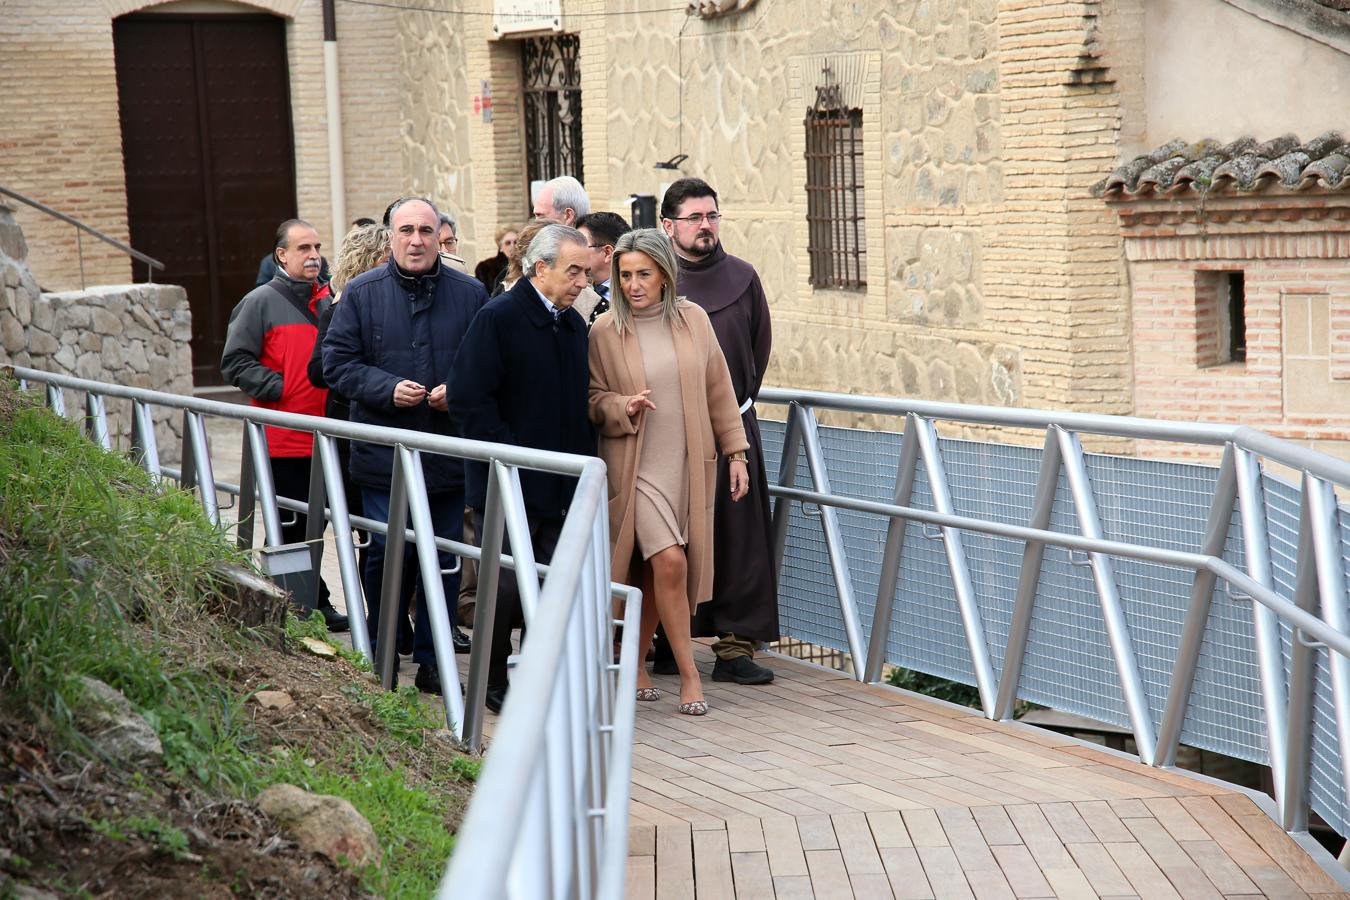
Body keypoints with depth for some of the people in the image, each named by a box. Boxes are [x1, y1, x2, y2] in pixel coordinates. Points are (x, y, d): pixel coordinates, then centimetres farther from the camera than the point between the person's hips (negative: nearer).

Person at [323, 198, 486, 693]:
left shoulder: (470, 294, 5)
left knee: (444, 558, 6)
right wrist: (387, 389, -14)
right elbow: (337, 360, 0)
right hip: (384, 456, -1)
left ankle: (431, 660, 17)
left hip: (450, 453, 2)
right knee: (387, 554, 0)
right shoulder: (362, 293, 2)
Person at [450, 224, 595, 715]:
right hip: (510, 485, -6)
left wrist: (585, 460, 10)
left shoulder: (573, 324, 13)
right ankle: (492, 683, 13)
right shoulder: (498, 318, -10)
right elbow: (469, 401, -15)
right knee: (508, 586, -1)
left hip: (559, 486, 7)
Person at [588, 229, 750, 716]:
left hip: (690, 465, 3)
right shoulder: (604, 332, -4)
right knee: (669, 561, -16)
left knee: (656, 573, 7)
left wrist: (736, 453, 7)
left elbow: (718, 389, 8)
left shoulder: (693, 319, 3)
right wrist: (624, 407, -18)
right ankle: (688, 674, -5)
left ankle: (634, 663, 25)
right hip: (637, 467, -3)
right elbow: (592, 400, 3)